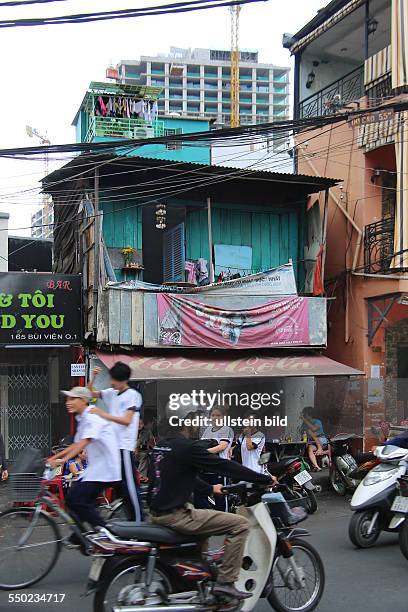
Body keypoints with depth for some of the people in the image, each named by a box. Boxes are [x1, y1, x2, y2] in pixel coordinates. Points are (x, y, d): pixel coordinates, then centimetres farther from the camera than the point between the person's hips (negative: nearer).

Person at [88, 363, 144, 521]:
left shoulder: (133, 395, -7)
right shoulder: (111, 393, 13)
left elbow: (127, 420, -15)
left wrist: (104, 415, -20)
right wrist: (93, 378, 4)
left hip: (124, 446, -7)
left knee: (129, 485, -8)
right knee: (120, 485, 10)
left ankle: (139, 520, -3)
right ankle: (131, 518, 18)